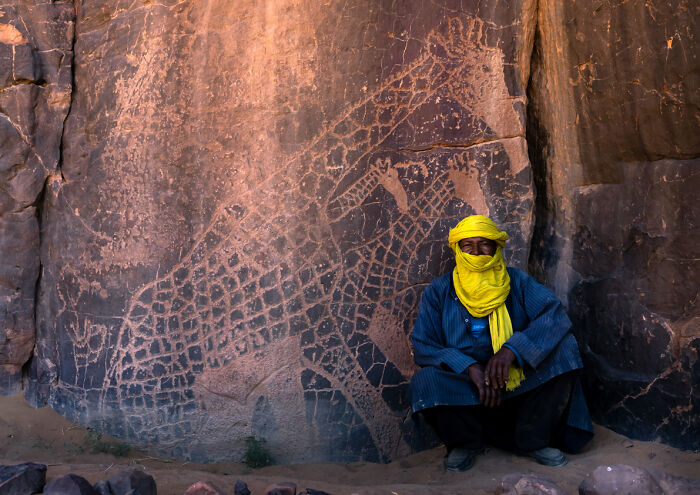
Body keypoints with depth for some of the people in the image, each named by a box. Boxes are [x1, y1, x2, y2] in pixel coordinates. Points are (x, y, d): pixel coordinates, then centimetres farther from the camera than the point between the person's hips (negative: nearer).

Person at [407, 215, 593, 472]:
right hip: (464, 387, -1)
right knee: (424, 382, -31)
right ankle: (466, 441, 1)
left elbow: (556, 316, -16)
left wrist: (512, 350, -32)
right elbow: (422, 347, -11)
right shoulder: (439, 291, -3)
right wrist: (470, 367, -27)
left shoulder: (517, 282, -1)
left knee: (563, 347, -20)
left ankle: (532, 440, -5)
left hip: (519, 384, 1)